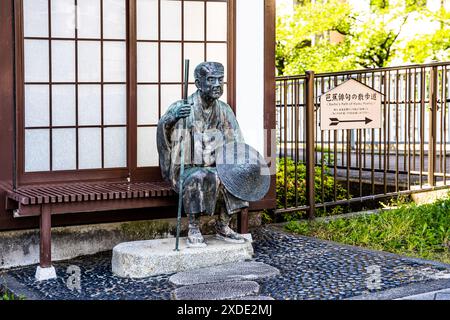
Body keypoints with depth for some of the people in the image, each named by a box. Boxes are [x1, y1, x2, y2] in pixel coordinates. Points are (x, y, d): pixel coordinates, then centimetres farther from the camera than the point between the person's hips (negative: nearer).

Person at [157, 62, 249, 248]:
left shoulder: (224, 110, 3)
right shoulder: (183, 108, -13)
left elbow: (236, 143, 5)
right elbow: (162, 131, -29)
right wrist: (171, 118, -52)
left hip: (213, 168, 5)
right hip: (185, 171, -5)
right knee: (198, 178, -35)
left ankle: (223, 227, -5)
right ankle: (193, 230, -22)